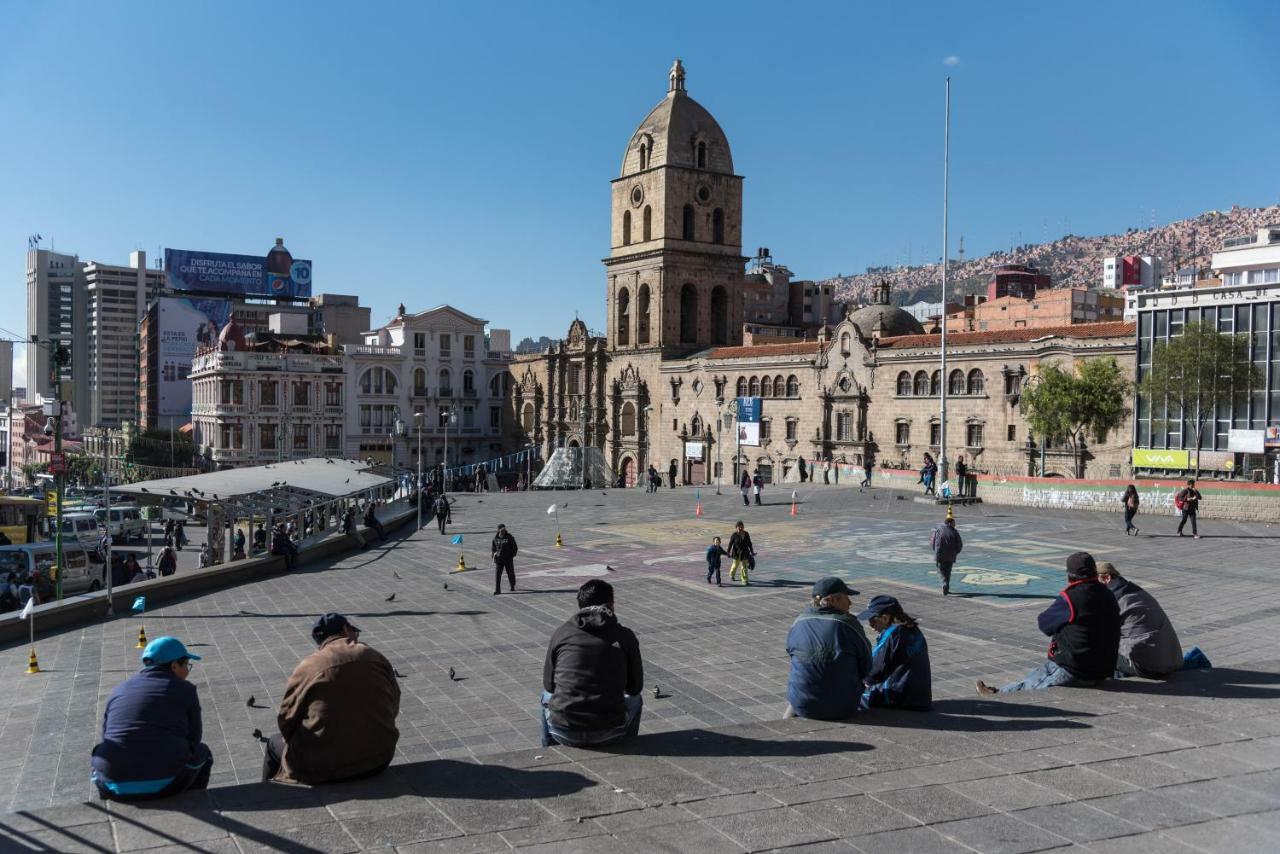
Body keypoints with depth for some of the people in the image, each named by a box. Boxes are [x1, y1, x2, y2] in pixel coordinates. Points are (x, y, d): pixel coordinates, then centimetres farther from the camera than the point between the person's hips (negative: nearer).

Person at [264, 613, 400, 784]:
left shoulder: (307, 666, -8)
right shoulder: (376, 658, 2)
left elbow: (286, 718, -3)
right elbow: (393, 708, 7)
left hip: (322, 766, -4)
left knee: (274, 743, 24)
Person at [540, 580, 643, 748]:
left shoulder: (561, 633, 3)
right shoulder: (625, 636, 0)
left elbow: (548, 684, 12)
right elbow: (635, 687, 10)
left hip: (564, 734, 1)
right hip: (608, 734, -1)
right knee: (634, 698, 30)